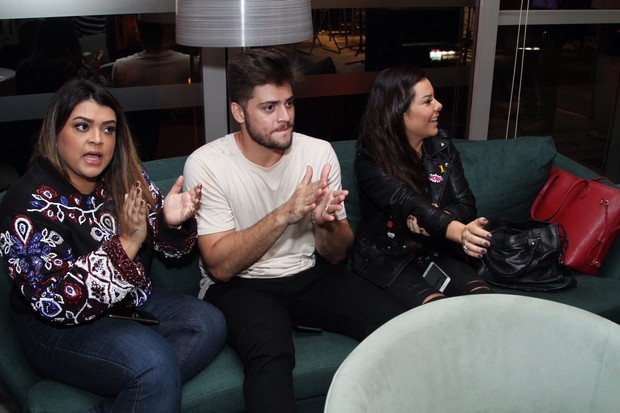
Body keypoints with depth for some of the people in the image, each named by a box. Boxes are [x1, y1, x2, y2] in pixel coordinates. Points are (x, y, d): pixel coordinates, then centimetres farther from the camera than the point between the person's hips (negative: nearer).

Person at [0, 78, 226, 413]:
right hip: (60, 327, -7)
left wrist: (171, 221, -17)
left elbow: (166, 244, 8)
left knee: (209, 324, -16)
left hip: (131, 303, 7)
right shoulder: (29, 204, -17)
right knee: (154, 362, -31)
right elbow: (56, 303, -23)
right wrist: (126, 244, -30)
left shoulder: (127, 178, -1)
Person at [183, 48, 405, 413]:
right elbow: (220, 266, -18)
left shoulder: (319, 152, -4)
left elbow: (336, 255, 0)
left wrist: (325, 223, -24)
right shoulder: (206, 164, -13)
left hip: (310, 274, 4)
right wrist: (286, 213, -29)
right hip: (240, 284, -3)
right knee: (271, 353, -36)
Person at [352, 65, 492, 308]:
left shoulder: (441, 147, 1)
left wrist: (427, 220, -25)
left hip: (434, 252, 5)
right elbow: (408, 204, -31)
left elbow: (465, 204, -3)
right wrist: (459, 231, -50)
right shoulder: (370, 160, -16)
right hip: (386, 259, -4)